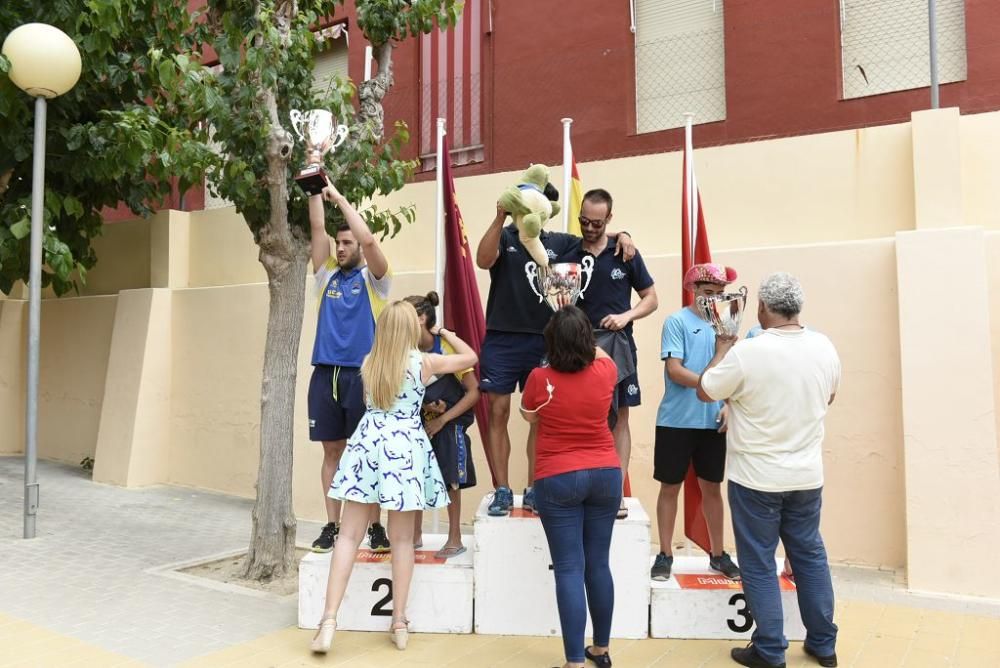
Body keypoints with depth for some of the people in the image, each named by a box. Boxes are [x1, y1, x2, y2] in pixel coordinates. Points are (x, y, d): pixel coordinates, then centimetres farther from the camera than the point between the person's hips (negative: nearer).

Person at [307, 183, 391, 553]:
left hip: (362, 375, -4)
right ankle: (332, 526, 16)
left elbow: (369, 239, -14)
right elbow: (317, 228, 8)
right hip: (325, 374, 4)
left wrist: (339, 197, -9)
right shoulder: (327, 275, 13)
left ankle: (375, 527, 10)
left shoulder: (373, 278, 2)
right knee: (332, 452, 8)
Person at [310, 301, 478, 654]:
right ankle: (399, 623, 17)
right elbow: (470, 357, 12)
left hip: (368, 443, 2)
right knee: (402, 539, 9)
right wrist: (444, 332, 26)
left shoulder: (368, 362, 6)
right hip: (404, 448, -2)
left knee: (349, 536, 6)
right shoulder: (425, 362, -3)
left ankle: (329, 619, 1)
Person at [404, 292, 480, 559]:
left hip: (448, 424, -4)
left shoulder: (447, 348, -20)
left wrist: (442, 419, -19)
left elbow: (473, 391, -17)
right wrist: (425, 407, -19)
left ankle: (455, 539, 17)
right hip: (418, 422, 4)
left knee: (449, 479, 3)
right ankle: (415, 536, 24)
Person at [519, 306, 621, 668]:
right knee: (598, 563, 14)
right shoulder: (605, 371, -6)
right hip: (605, 476, 3)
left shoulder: (540, 378, -12)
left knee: (569, 569, 0)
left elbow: (529, 416, 10)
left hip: (557, 481, -3)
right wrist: (578, 328, 35)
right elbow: (600, 352, 20)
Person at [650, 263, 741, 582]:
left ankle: (718, 554, 27)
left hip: (713, 422, 4)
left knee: (712, 487, 14)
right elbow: (674, 370, -15)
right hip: (677, 420, -4)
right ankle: (665, 555, 18)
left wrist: (728, 404, -4)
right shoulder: (677, 321, -7)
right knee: (670, 486, 6)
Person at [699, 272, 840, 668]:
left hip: (756, 478, -5)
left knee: (759, 564, 7)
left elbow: (704, 392, -6)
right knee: (810, 556, 18)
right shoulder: (824, 348, -4)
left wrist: (723, 348, 6)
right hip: (807, 475, 5)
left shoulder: (746, 352, -21)